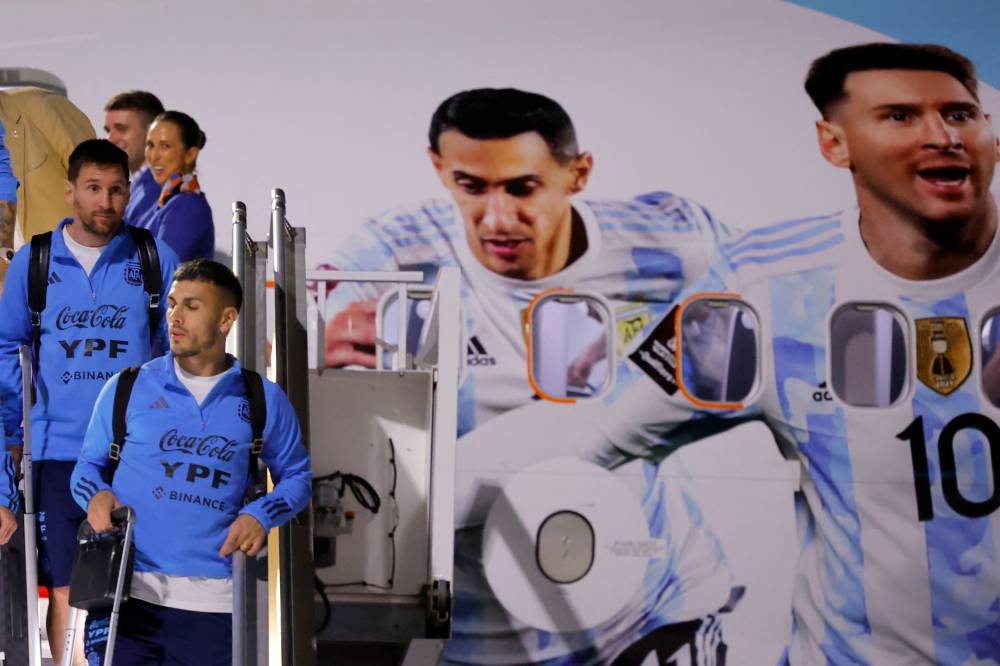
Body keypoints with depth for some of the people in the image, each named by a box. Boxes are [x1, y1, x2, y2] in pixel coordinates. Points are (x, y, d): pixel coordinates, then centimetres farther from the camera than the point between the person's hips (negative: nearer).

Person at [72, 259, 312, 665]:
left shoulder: (263, 400, 5)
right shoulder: (127, 388, 5)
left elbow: (296, 476, 13)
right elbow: (88, 464, 14)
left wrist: (261, 514, -5)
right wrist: (97, 494, -8)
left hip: (214, 601, 1)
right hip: (128, 591, 0)